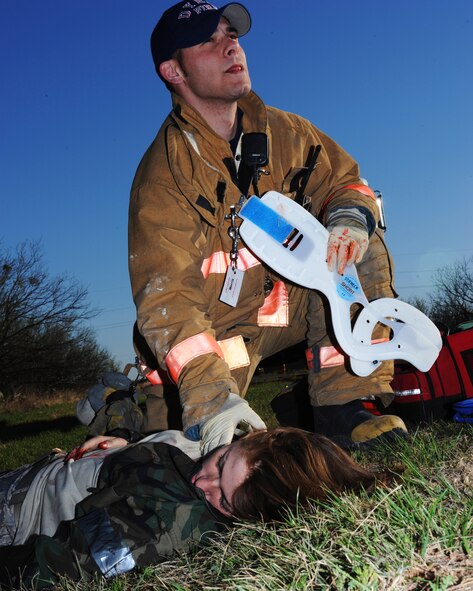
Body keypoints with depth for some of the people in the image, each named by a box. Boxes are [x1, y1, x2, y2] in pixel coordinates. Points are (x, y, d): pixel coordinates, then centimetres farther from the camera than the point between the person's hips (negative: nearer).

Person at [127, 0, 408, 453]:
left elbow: (342, 178, 3)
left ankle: (344, 406, -14)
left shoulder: (281, 131, -4)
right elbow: (166, 296, -30)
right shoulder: (163, 176, -22)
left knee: (360, 245, -14)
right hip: (208, 328, -4)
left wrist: (349, 217, -23)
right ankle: (139, 400, 15)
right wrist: (210, 396, -42)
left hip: (283, 304, 5)